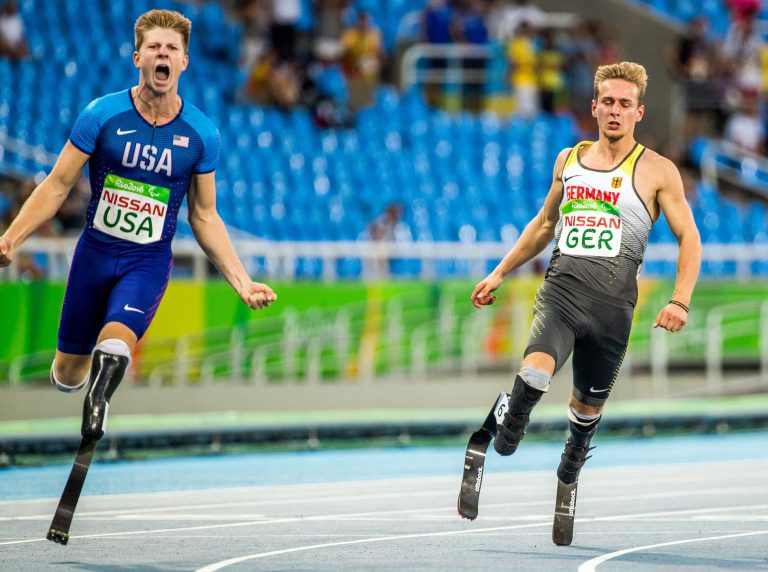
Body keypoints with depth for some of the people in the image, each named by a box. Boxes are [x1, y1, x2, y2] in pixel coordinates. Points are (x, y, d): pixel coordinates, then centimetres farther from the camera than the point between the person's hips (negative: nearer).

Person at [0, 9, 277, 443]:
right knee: (68, 372, 8)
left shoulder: (201, 133, -3)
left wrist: (242, 283, -2)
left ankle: (99, 400, -5)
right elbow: (58, 187, -2)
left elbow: (205, 218, 6)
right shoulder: (103, 115, -7)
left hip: (149, 261, -1)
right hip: (94, 252, 1)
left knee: (114, 343, -31)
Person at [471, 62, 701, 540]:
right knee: (536, 371, -27)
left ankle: (574, 455, 43)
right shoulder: (569, 159, 14)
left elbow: (689, 237, 1)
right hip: (562, 285, 1)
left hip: (612, 300, -1)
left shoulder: (657, 171, 2)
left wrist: (681, 301, -13)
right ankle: (512, 424, 4)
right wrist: (500, 274, 25)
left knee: (590, 401, 11)